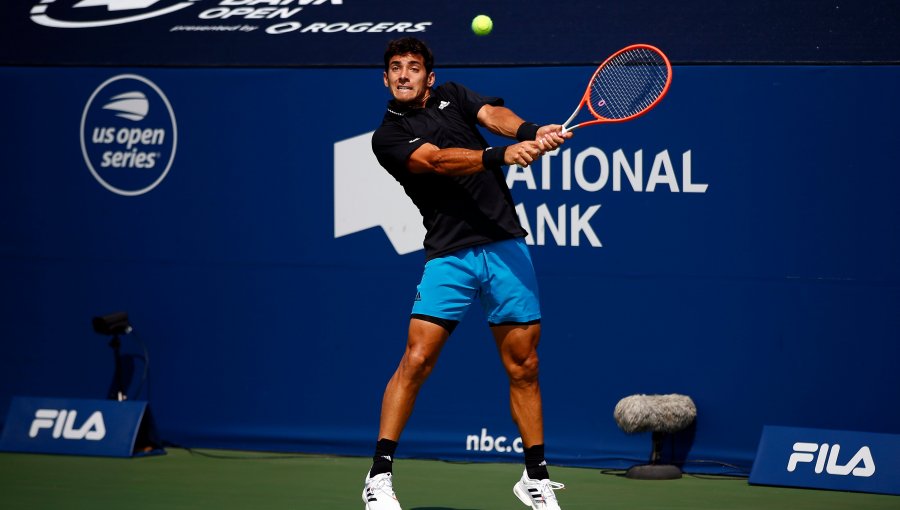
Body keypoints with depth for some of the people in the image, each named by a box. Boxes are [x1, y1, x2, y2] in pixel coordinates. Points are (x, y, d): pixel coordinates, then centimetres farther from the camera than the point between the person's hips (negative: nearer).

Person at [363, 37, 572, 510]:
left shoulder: (452, 96, 13)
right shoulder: (388, 137, 0)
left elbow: (494, 115, -6)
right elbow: (439, 161, -17)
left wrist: (531, 131, -29)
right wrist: (503, 155, -32)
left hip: (506, 248, 3)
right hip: (449, 255, -3)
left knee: (523, 368, 7)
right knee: (416, 360, -13)